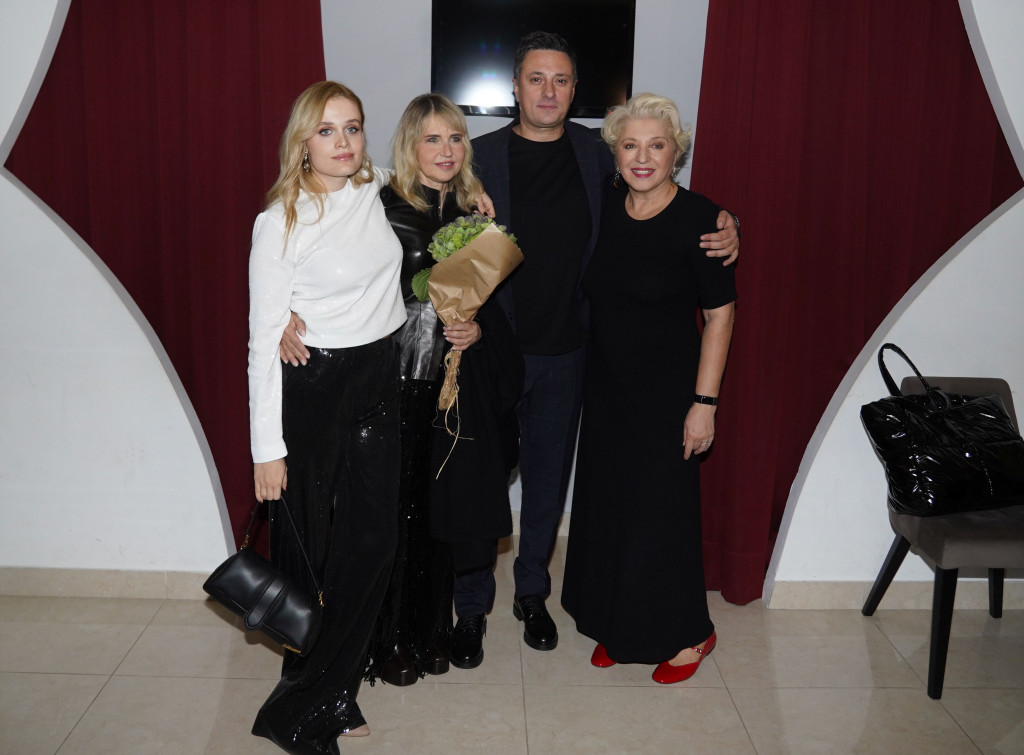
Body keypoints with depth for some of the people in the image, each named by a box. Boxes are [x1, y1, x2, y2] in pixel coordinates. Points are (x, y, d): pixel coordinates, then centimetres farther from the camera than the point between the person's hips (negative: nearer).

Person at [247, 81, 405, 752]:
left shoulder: (376, 189, 4)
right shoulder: (280, 222, -11)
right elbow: (265, 339, -11)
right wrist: (268, 445, -13)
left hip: (381, 382, 5)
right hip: (312, 390, -5)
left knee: (374, 539, 5)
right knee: (309, 547, 5)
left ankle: (328, 693, 23)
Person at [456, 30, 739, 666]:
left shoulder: (595, 153, 4)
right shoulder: (482, 156, -2)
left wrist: (723, 229, -5)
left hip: (567, 350, 2)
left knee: (549, 477, 15)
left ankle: (533, 593, 36)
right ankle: (473, 604, 26)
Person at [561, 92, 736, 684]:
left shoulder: (698, 219, -13)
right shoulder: (606, 213, 3)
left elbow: (720, 315, -12)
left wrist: (704, 402, -15)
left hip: (668, 391, -5)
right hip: (607, 389, 6)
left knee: (662, 510, 2)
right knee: (606, 505, 12)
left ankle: (689, 634, 24)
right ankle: (618, 626, 31)